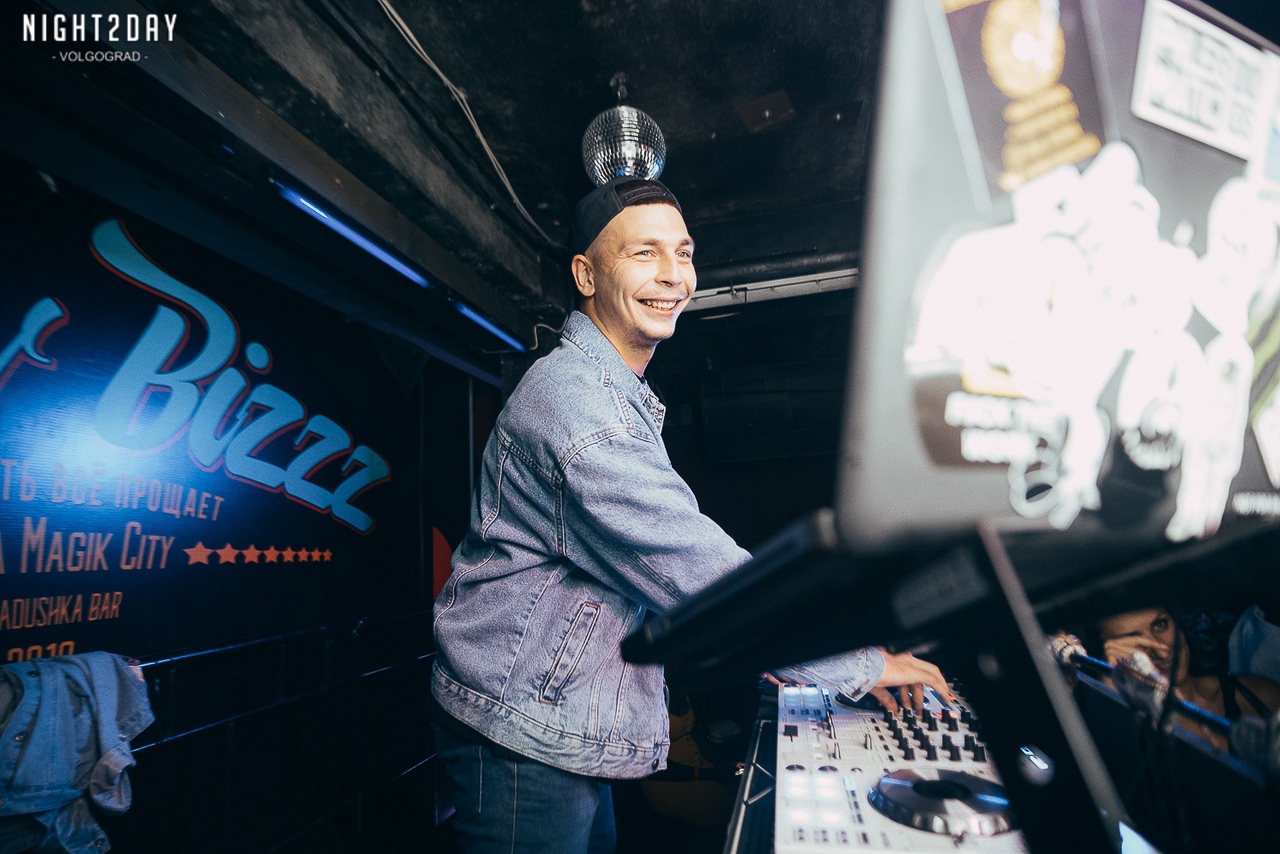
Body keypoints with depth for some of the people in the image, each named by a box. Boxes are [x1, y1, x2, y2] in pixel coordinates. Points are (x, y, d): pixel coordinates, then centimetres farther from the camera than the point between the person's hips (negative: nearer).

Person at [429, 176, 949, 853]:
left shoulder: (620, 396, 12)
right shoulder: (576, 401, -24)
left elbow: (661, 557, 16)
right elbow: (699, 573, -26)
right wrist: (863, 664, -14)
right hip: (522, 732, -9)